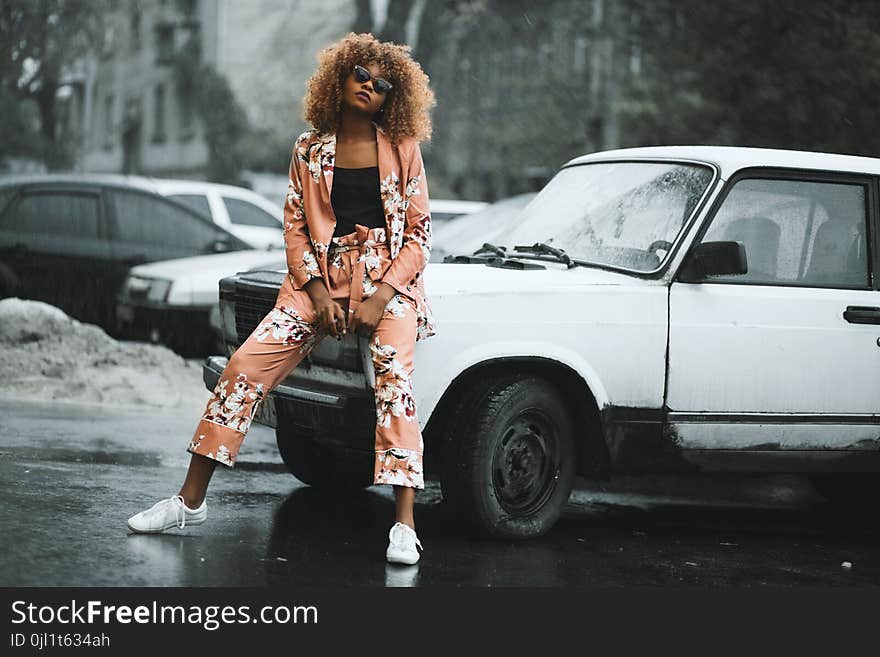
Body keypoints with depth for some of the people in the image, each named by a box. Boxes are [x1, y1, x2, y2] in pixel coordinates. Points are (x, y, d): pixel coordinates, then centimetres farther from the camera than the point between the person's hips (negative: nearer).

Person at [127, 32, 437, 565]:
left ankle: (404, 526, -28)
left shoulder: (403, 149, 5)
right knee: (245, 366, -10)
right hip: (321, 278, 2)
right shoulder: (310, 149, 11)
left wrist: (380, 299, -11)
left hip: (387, 279, -2)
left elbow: (419, 233, 2)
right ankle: (191, 501, -1)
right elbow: (295, 227, 9)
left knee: (395, 376, -26)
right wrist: (319, 295, -6)